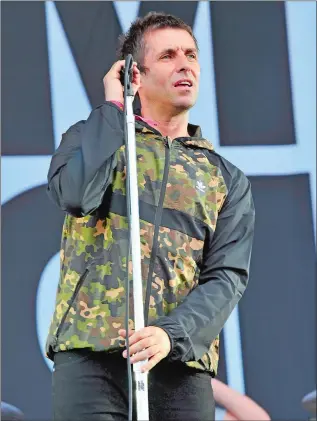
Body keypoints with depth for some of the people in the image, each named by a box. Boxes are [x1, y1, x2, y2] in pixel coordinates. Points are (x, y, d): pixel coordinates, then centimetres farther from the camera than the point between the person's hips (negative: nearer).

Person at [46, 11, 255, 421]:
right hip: (89, 355, -2)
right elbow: (75, 194, -10)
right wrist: (114, 107, 2)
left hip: (181, 361, 2)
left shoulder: (227, 180, 17)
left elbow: (227, 276, 4)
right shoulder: (91, 139, 14)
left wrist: (172, 334, -15)